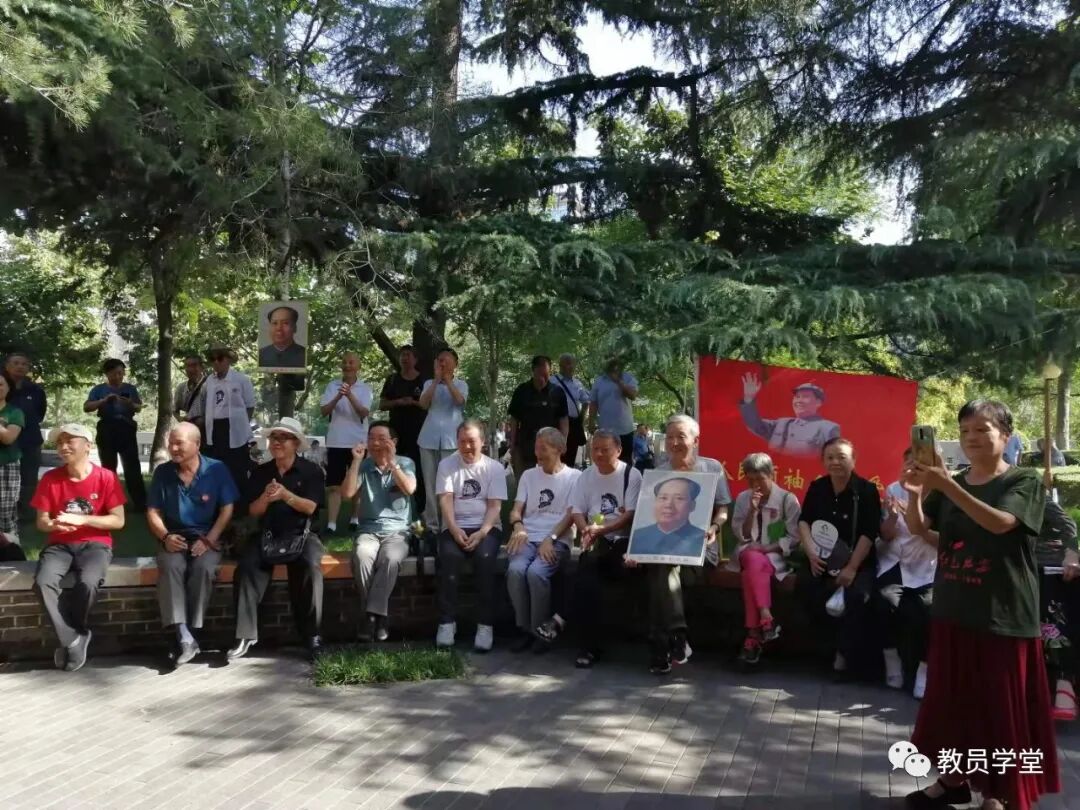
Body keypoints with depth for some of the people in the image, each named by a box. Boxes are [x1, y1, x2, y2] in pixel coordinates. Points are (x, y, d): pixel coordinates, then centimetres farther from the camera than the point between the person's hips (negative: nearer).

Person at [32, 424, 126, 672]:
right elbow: (41, 522, 5)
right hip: (59, 545, 3)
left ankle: (69, 637, -6)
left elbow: (118, 521, -5)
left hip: (94, 544, -2)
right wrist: (53, 525, -19)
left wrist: (81, 519, -16)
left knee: (88, 583, -33)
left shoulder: (106, 477, -5)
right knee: (43, 583, -29)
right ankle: (73, 639, -13)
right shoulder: (50, 479, 2)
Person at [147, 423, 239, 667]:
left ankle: (190, 635, -24)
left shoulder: (216, 470, -2)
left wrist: (208, 540, -15)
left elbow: (227, 510, -3)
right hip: (175, 539, 2)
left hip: (208, 538, -2)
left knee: (203, 568, -33)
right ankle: (184, 637, -36)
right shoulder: (163, 472, 6)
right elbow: (153, 512, 6)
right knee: (169, 566, -31)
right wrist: (165, 537, -12)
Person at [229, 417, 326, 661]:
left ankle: (312, 635, -25)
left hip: (301, 534, -3)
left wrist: (285, 495, -24)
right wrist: (266, 498, -16)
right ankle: (246, 635, -21)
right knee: (246, 565, -25)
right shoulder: (260, 472, 11)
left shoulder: (311, 471, 1)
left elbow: (310, 507, -9)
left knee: (310, 566, -33)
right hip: (267, 534, 3)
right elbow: (253, 512, 6)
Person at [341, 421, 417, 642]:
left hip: (397, 531, -1)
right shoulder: (363, 466, 9)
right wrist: (356, 460, -8)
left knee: (390, 558, -35)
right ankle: (378, 614, -21)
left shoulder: (405, 463, 5)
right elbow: (347, 493, -5)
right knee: (362, 556, -33)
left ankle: (373, 613, -25)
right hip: (368, 530, 1)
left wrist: (391, 462, -16)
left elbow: (410, 489, -14)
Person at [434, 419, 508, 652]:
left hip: (487, 527, -1)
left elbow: (495, 506, -2)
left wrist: (481, 533, -18)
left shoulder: (495, 467, 5)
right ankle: (447, 622, -23)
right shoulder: (447, 465, 7)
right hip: (455, 527, 1)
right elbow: (445, 501, -3)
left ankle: (485, 625, -27)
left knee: (485, 557, -32)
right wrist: (455, 530, -19)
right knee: (449, 556, -31)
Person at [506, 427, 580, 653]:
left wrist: (550, 539, -17)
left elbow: (571, 515, -3)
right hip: (528, 539, 3)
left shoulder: (574, 476, 6)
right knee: (515, 570, -28)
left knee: (536, 572, -32)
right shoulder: (528, 475, 18)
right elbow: (516, 510, 10)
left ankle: (540, 630, -14)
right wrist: (518, 527, -14)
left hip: (557, 541, -3)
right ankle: (524, 629, -12)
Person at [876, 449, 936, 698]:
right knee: (887, 600, -27)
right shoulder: (894, 489, 6)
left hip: (926, 569, -1)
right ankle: (893, 663, -9)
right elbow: (886, 536, 7)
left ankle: (924, 668, -10)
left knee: (928, 608, -29)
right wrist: (893, 516, -14)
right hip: (894, 564, 2)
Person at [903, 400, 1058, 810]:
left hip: (1003, 615, -5)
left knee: (1000, 707, 2)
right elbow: (919, 529, 4)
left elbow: (1000, 522, -24)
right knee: (951, 699, 12)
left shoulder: (1024, 482, -6)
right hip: (953, 610, 5)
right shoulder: (952, 484, 9)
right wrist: (916, 493, -16)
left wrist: (947, 486, -34)